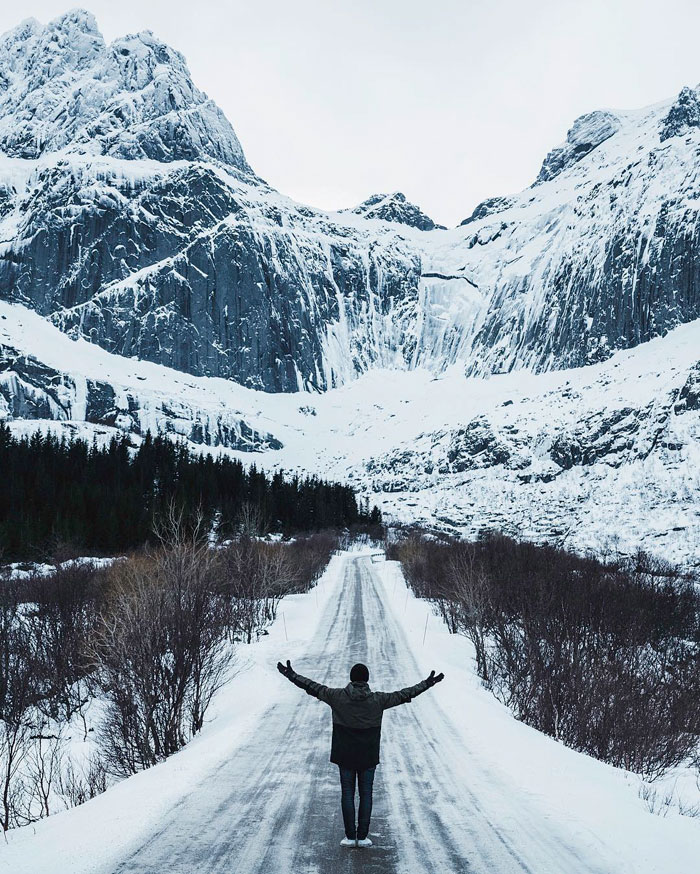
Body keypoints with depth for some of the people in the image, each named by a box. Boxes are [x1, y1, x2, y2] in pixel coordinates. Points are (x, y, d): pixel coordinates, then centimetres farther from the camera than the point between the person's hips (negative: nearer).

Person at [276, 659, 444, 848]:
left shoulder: (338, 697, -10)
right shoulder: (377, 700, -9)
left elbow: (313, 687, -5)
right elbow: (403, 695, -2)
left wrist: (291, 674, 5)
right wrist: (427, 684, 7)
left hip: (345, 756, 0)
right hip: (368, 757, 0)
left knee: (347, 794, 8)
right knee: (366, 794, 9)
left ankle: (350, 836, 8)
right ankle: (362, 837, 9)